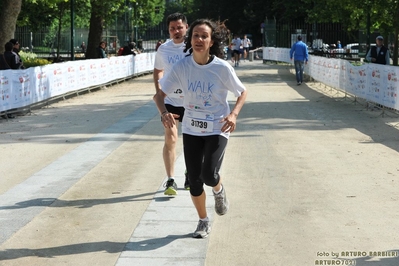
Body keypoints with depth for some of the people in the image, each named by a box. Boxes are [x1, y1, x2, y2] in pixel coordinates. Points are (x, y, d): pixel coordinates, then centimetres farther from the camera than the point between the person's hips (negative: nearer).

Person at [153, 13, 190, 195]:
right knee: (170, 139, -9)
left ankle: (190, 177, 29)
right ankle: (170, 181, -4)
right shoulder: (163, 49, 0)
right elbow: (158, 71, 15)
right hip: (170, 100, 1)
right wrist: (158, 91, 3)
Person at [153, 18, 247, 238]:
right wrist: (164, 112, -24)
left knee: (209, 175, -18)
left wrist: (233, 114, -19)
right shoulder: (181, 67, -9)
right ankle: (203, 222, 26)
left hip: (217, 129, -2)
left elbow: (242, 92, -1)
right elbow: (160, 94, -3)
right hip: (191, 129, 3)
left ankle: (219, 191, 21)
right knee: (194, 179, 3)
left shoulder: (222, 68, -14)